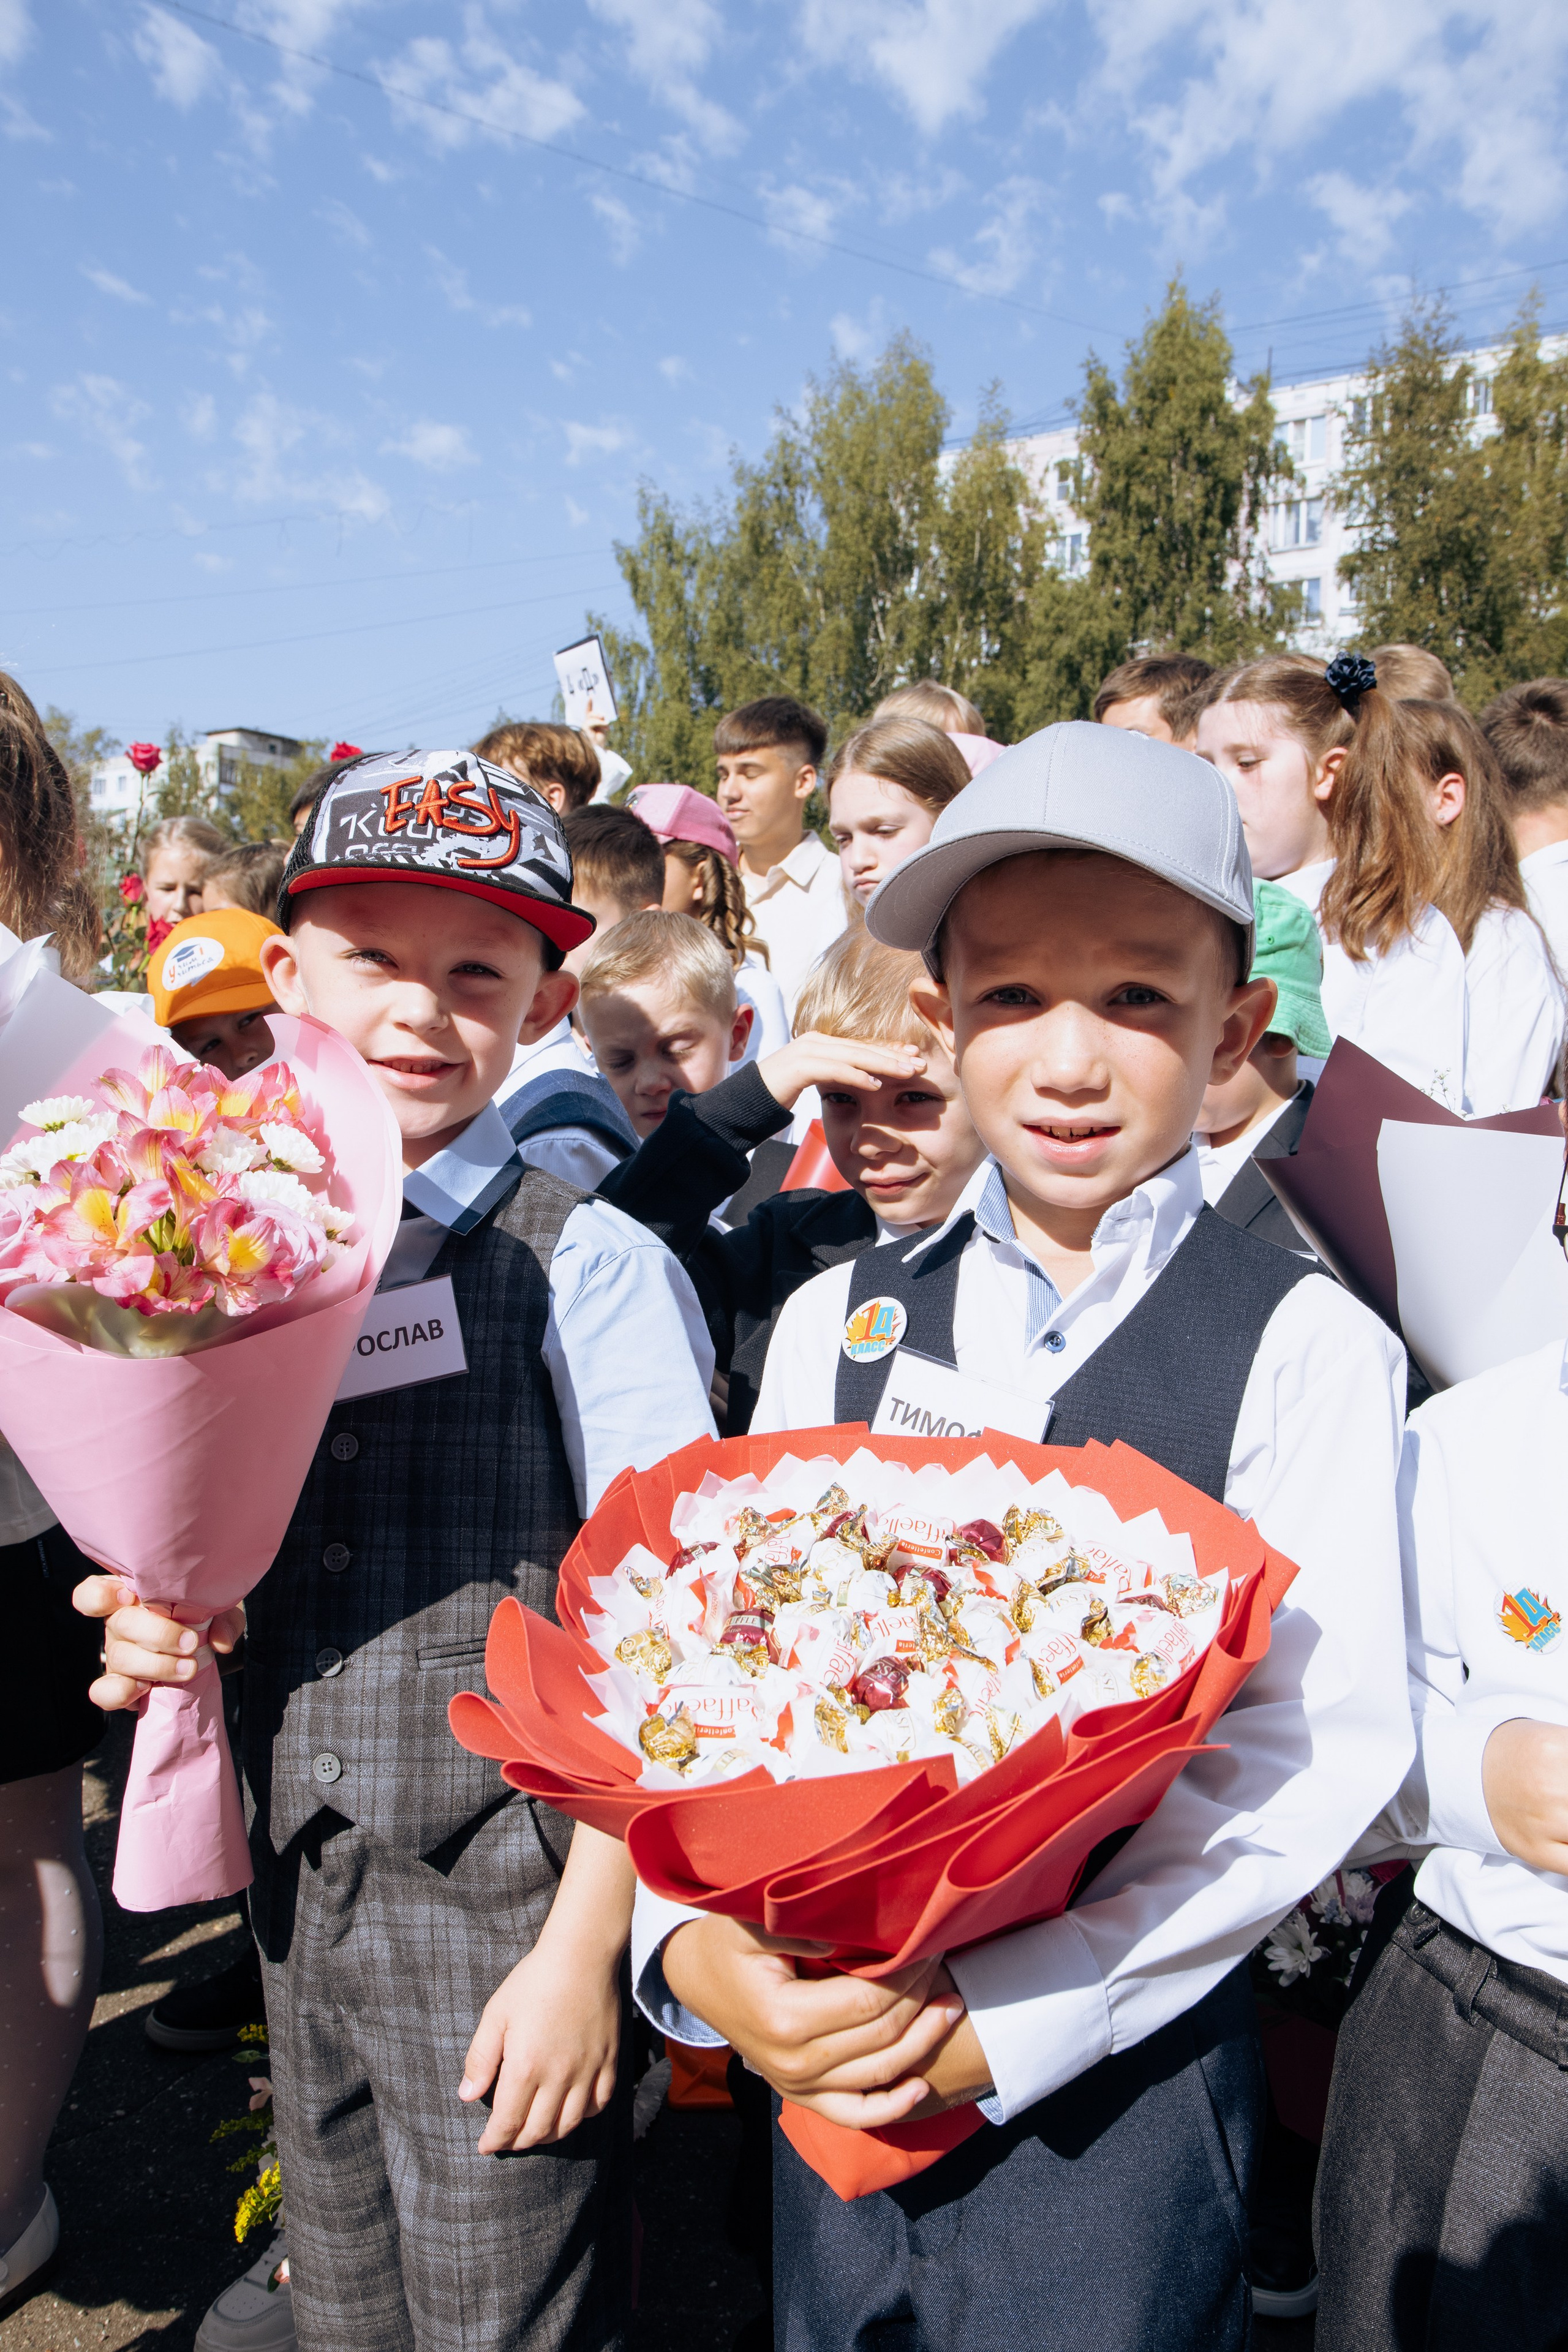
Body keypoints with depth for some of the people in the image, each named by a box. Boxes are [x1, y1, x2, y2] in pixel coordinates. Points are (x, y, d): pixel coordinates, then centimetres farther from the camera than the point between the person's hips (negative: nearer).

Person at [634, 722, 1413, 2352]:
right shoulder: (837, 1322, 0)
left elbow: (1318, 1748, -15)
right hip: (830, 2060, 4)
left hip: (1121, 2078, -3)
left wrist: (1004, 2019, -19)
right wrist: (694, 1944, -16)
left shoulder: (1305, 1345, -10)